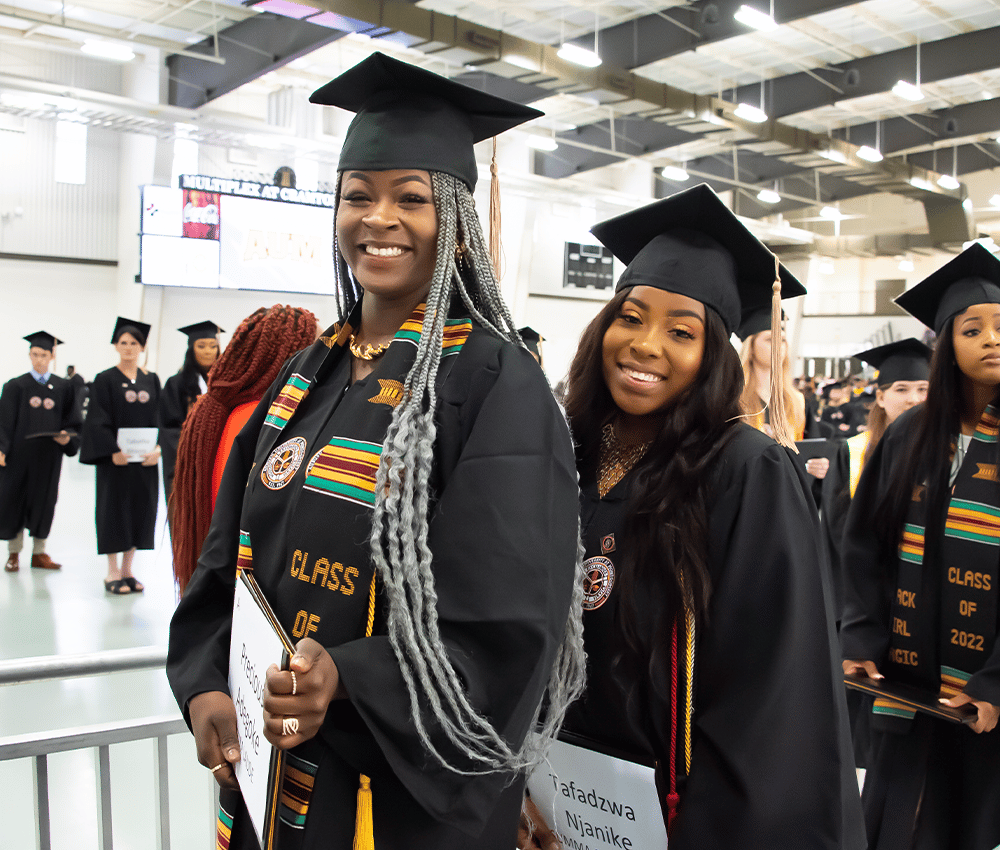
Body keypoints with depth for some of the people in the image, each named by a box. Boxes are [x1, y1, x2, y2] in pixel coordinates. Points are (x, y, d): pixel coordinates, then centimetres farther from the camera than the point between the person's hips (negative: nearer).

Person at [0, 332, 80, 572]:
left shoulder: (63, 387, 6)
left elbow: (71, 421, 7)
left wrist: (67, 437, -12)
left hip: (49, 454, 2)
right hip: (19, 453, -2)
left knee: (44, 501, 7)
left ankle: (39, 553, 17)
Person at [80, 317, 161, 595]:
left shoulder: (152, 380, 10)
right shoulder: (105, 380, -1)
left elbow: (160, 418, 7)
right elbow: (98, 421, -7)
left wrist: (158, 448, -8)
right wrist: (113, 451, -18)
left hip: (145, 459, 4)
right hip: (115, 458, -4)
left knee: (140, 509, 6)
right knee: (115, 508, 0)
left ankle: (127, 570, 17)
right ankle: (113, 574, 8)